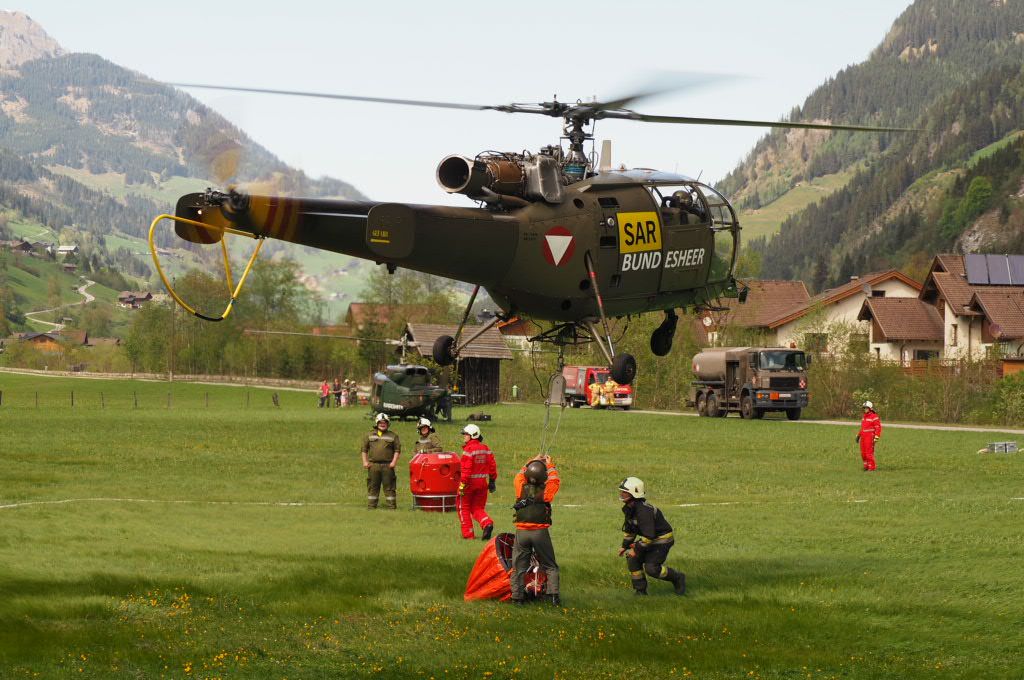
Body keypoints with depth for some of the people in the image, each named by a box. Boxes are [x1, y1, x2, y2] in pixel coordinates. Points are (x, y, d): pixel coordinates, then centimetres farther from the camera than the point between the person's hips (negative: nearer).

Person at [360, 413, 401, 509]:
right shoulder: (370, 435, 13)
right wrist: (365, 461, 4)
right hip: (373, 465, 2)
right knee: (372, 487, 5)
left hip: (387, 465, -2)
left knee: (389, 487, 0)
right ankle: (371, 506, 10)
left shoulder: (393, 436, 8)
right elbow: (364, 449, 14)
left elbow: (397, 450, 5)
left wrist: (394, 462, -6)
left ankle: (391, 506, 3)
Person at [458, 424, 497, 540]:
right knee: (478, 508, 15)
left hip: (469, 482, -7)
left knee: (464, 508, 10)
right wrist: (492, 481, 16)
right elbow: (492, 465, 9)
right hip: (482, 483, 7)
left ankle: (468, 533, 10)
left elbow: (466, 469, -20)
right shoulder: (485, 449, 7)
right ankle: (487, 523, -12)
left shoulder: (468, 449, -15)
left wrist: (462, 484, -19)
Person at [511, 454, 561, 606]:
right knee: (550, 566, 9)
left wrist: (533, 461, 29)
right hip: (540, 532, -1)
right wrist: (550, 464, 28)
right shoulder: (546, 490, -7)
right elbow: (555, 479, 14)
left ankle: (517, 596, 5)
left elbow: (520, 475, 19)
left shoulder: (522, 488, -3)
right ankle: (553, 594, -1)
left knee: (519, 566, 9)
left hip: (521, 532, 1)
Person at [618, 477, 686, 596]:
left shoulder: (643, 511, -31)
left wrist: (637, 549, -24)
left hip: (663, 539, -9)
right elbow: (629, 528, 17)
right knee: (632, 560, 0)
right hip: (651, 539, 9)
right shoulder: (629, 509, 0)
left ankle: (677, 578, 6)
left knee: (651, 568, -16)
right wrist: (625, 546, 13)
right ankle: (640, 590, 11)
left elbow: (648, 535, -33)